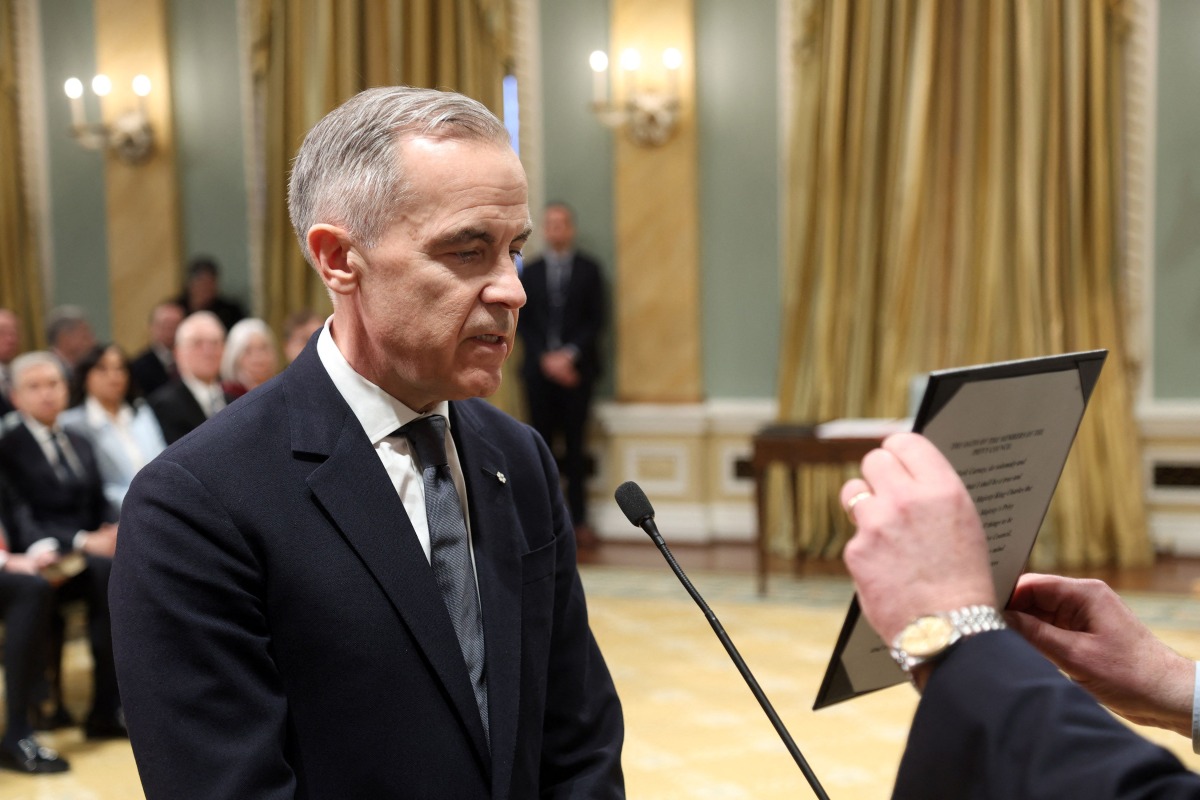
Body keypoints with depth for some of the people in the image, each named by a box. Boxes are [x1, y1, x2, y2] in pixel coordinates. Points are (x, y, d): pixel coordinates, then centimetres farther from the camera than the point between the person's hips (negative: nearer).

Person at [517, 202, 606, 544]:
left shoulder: (589, 269, 7)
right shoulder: (530, 272, 10)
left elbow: (595, 320, 1)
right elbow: (523, 323, 5)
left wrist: (570, 355, -10)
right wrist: (546, 359, -7)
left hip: (576, 367, -1)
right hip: (540, 369, 1)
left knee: (575, 443, 0)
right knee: (541, 442, 1)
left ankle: (578, 518, 4)